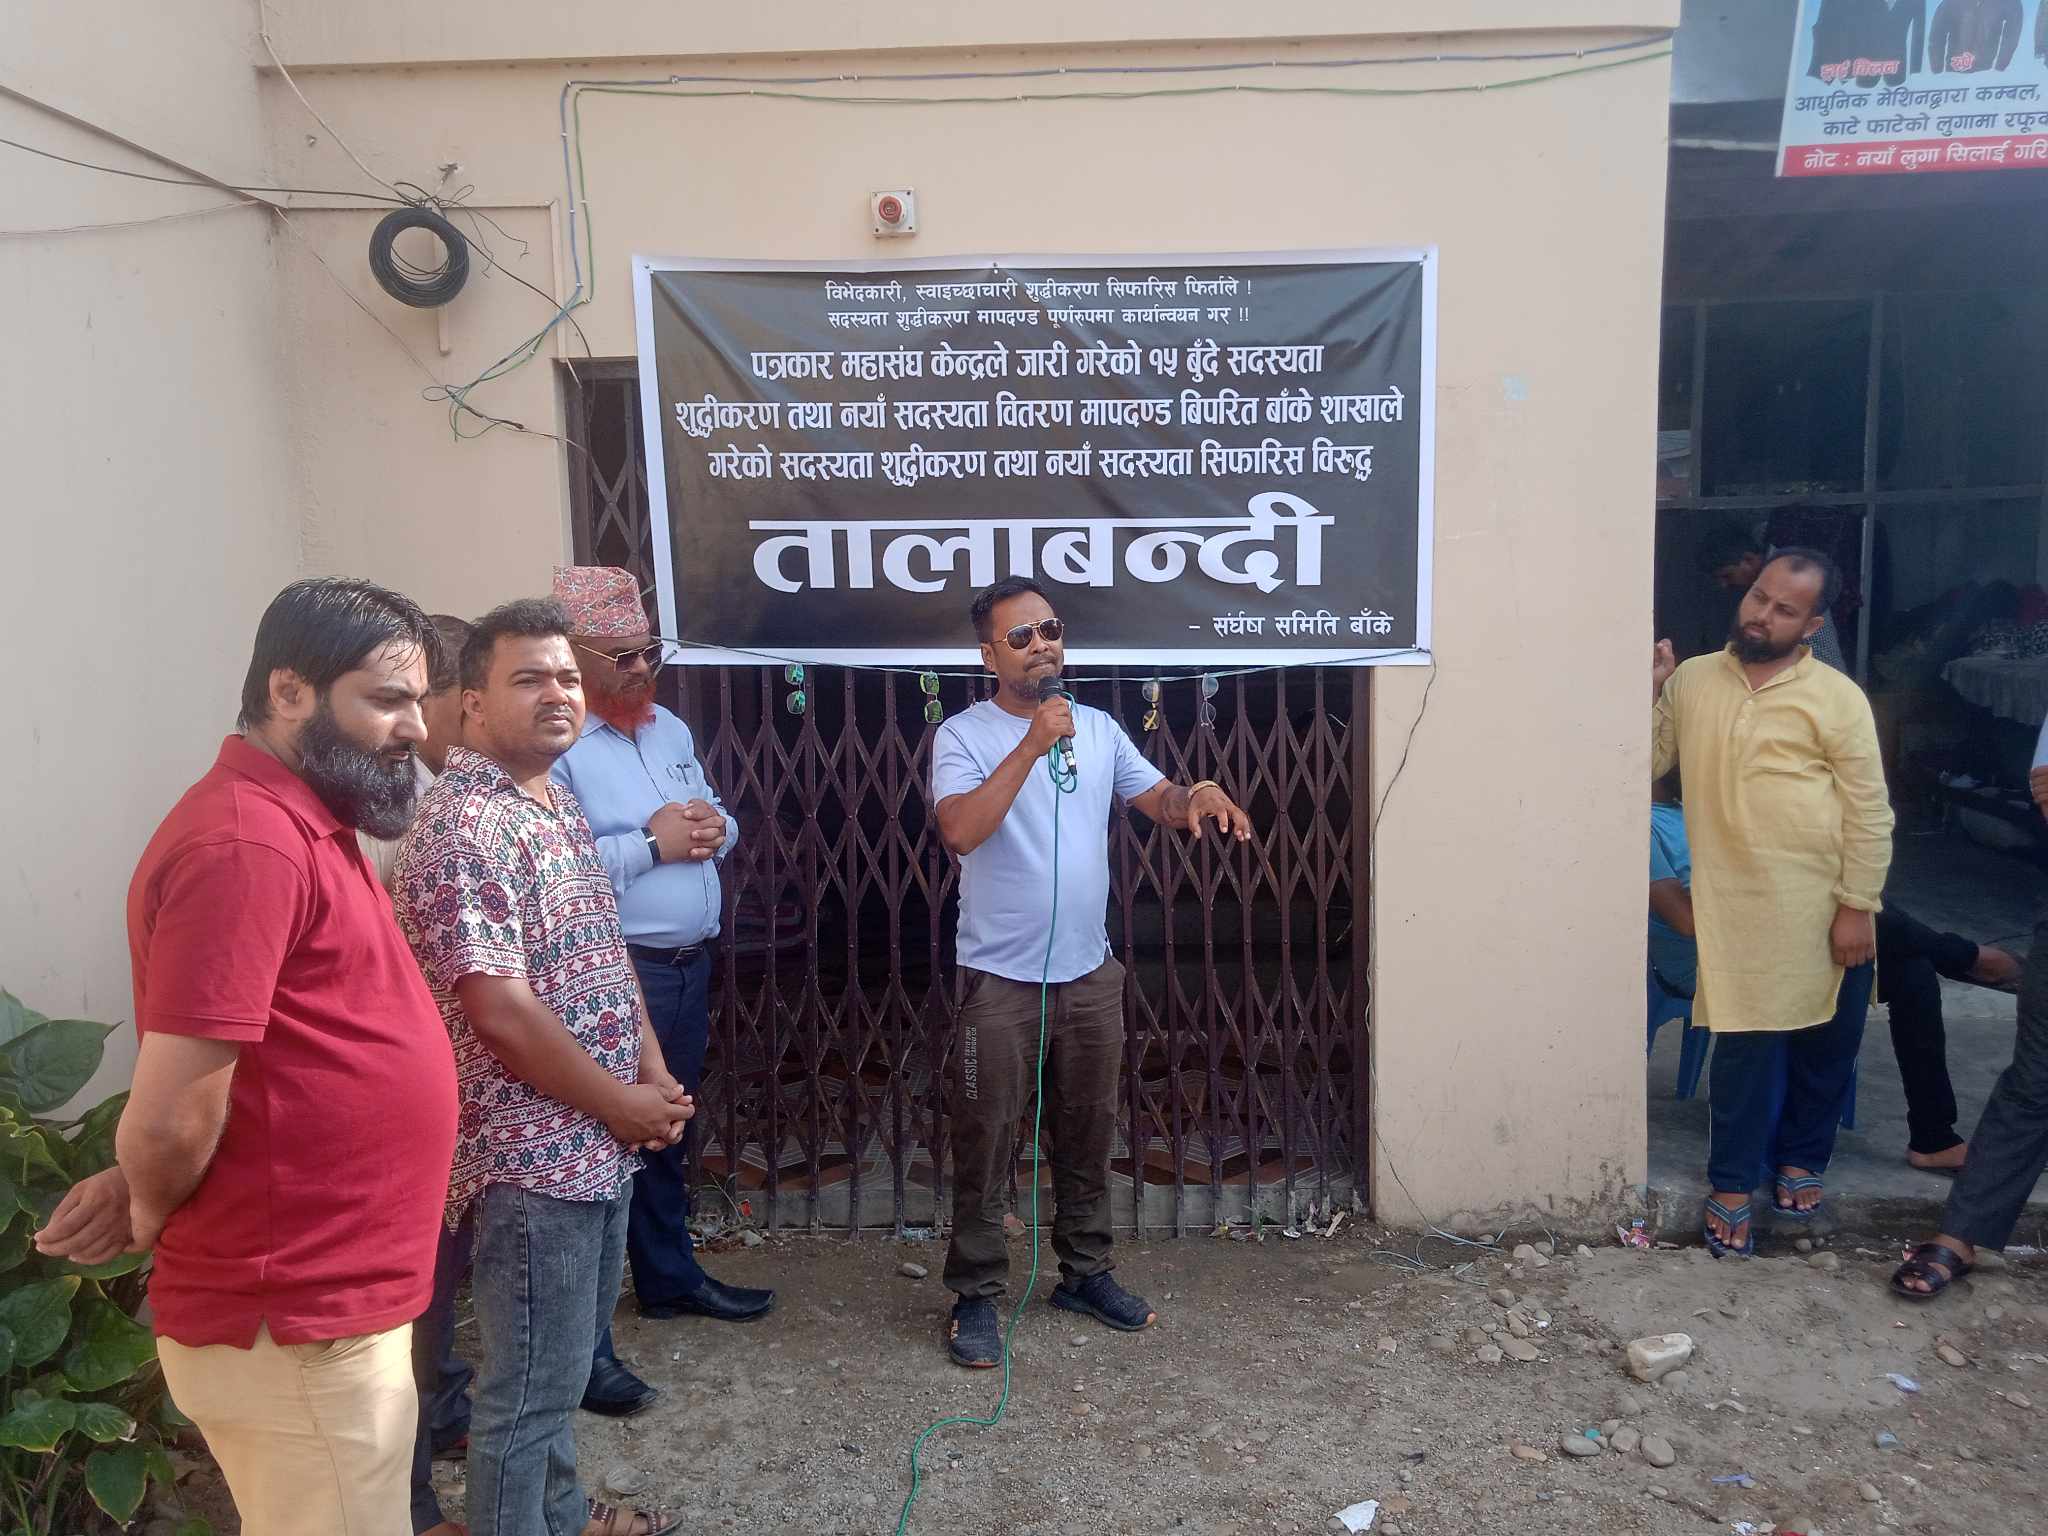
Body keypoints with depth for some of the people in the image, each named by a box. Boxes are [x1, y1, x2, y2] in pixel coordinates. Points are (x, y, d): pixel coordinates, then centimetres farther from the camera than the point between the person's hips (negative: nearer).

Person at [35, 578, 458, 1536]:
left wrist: (139, 1190, 3)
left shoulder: (302, 827, 10)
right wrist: (148, 1217, -4)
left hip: (329, 1298, 9)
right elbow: (172, 1115, -24)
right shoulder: (246, 845, -23)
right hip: (294, 1326, -9)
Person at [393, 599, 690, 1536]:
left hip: (597, 1145, 10)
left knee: (565, 1362, 25)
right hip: (536, 1155, -10)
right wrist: (622, 1105, -14)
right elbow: (500, 1011, -24)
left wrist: (653, 1074, 4)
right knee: (531, 1387, 5)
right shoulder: (464, 826, -20)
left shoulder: (561, 808, 11)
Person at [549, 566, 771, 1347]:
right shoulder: (554, 743, -14)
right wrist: (652, 843, -20)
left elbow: (717, 815, 21)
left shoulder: (669, 728, 14)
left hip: (689, 963, 8)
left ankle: (669, 1274, 37)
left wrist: (713, 829, -3)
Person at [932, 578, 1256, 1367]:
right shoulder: (963, 735, -10)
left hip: (1090, 973, 5)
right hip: (1000, 979, -5)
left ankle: (1086, 1273, 34)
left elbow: (1158, 800, 8)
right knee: (985, 1145, 4)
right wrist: (1031, 745, -28)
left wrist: (1197, 796, -15)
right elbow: (960, 831, -25)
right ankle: (975, 1296, 19)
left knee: (1088, 1134, 17)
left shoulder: (1099, 728, 5)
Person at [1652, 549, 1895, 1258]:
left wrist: (1858, 907, -10)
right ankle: (1731, 1187, 16)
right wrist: (1644, 694, -10)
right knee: (1747, 1045, 2)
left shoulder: (1836, 698, -7)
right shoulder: (1692, 679, 2)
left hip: (1825, 906, 0)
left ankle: (1802, 1159, 36)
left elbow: (1869, 813, -7)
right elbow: (1649, 763, 4)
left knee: (1825, 1045, 14)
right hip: (1738, 905, 0)